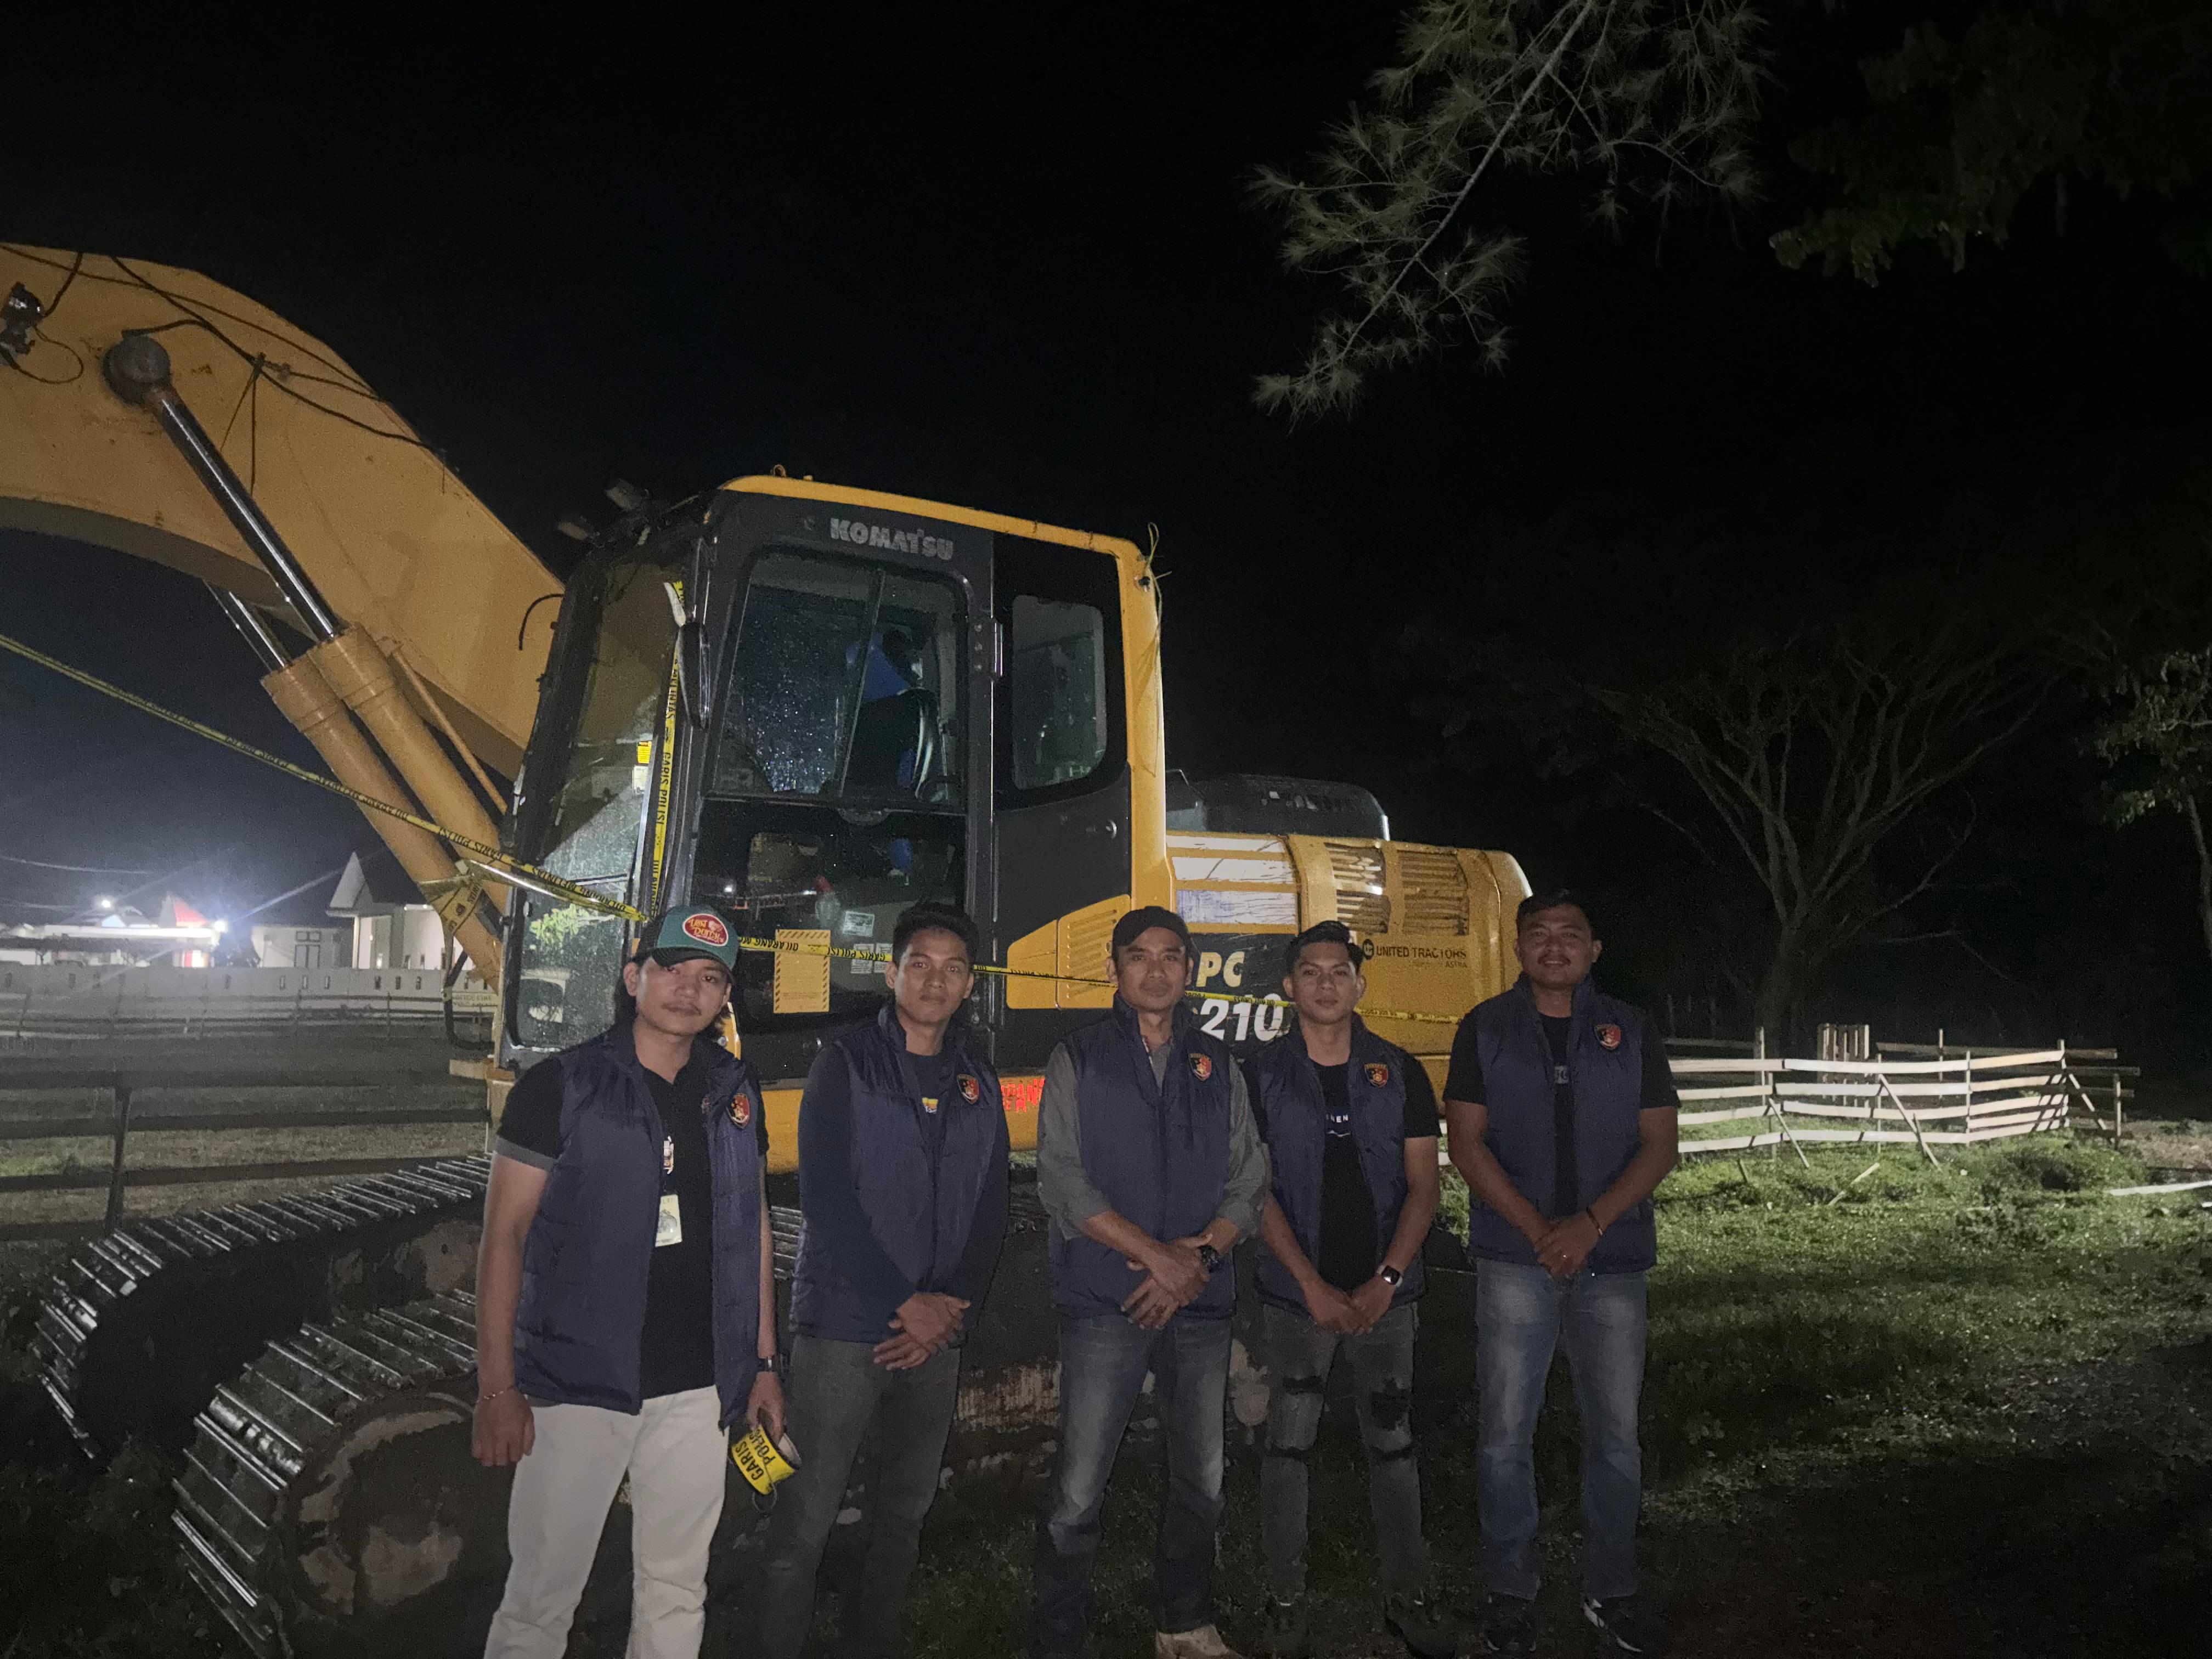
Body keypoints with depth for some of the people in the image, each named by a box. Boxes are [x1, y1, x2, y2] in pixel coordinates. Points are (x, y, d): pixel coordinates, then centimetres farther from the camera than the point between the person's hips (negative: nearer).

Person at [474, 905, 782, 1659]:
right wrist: (497, 1388, -12)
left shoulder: (734, 1093, 6)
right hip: (578, 1386, -4)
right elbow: (504, 1235, -8)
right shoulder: (560, 1087, -7)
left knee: (676, 1591, 14)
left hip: (699, 1389, 4)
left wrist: (764, 1362, 10)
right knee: (542, 1596, 4)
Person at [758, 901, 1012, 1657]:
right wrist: (906, 1302, -14)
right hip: (845, 1322, -4)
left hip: (938, 1331, 4)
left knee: (905, 1512, 12)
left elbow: (990, 1208, 9)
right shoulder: (845, 1063, -3)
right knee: (806, 1517, -4)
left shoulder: (978, 1078, 9)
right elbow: (825, 1197, -11)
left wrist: (953, 1305, -5)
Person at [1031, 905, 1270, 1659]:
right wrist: (1157, 1255, -14)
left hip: (1202, 1299, 4)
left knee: (1201, 1480, 14)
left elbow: (1249, 1181, 8)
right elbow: (1061, 1181, -7)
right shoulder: (1078, 1060, 1)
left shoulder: (1217, 1067, 11)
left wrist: (1199, 1256, -9)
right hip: (1105, 1302, -3)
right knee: (1080, 1491, -4)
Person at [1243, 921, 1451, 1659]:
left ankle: (1408, 1597, 22)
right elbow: (1257, 1188, -4)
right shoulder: (1261, 1073, -1)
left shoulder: (1400, 1073, 4)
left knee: (1393, 1444, 8)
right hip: (1295, 1295, -1)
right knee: (1288, 1446, 4)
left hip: (1385, 1293, 2)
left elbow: (1423, 1186, 2)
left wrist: (1385, 1281, -8)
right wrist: (1314, 1285, -11)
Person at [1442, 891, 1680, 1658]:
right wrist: (1538, 1229, -12)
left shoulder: (1631, 1031, 7)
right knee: (1506, 1434, 2)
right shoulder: (1485, 1029, 3)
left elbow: (1659, 1144, 3)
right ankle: (1510, 1593, 16)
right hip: (1513, 1259, -1)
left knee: (1616, 1432, 6)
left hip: (1612, 1261, 1)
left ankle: (1610, 1591, 23)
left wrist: (1591, 1222, -11)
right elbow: (1467, 1143, -2)